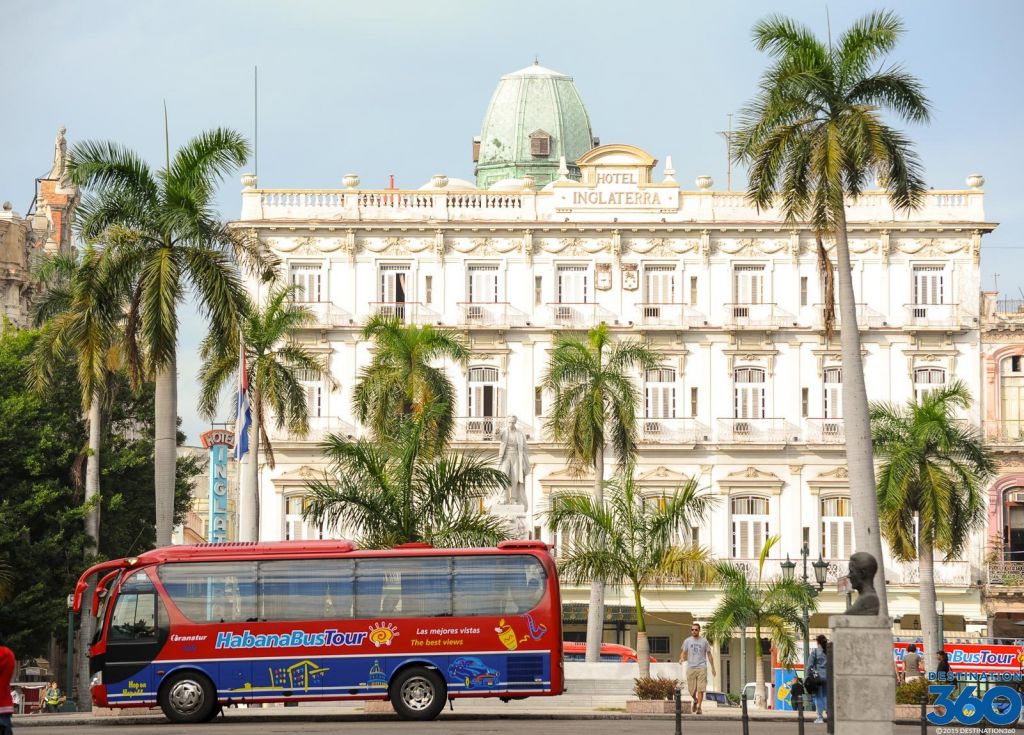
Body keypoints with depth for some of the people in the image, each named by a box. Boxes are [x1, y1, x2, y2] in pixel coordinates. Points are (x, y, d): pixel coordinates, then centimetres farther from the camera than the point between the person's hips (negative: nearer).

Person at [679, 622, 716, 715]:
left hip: (702, 668, -1)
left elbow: (709, 655, 12)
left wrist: (712, 668, 11)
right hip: (691, 668, 1)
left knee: (701, 689, -9)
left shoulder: (704, 641, 7)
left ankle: (699, 707, -4)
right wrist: (681, 658, -15)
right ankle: (695, 701, 33)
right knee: (691, 690, 3)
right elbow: (683, 652, 8)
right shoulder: (687, 641, 8)